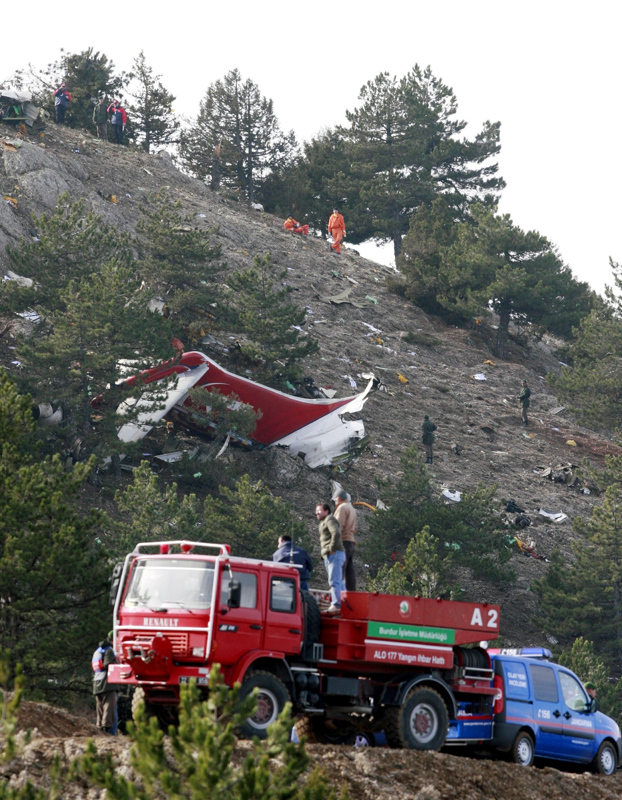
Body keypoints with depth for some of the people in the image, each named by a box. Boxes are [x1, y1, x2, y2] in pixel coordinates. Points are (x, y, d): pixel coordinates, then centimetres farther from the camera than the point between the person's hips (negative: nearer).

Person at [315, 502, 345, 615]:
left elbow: (336, 533, -21)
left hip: (334, 554, -11)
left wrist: (332, 548, -19)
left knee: (334, 581, -17)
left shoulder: (329, 520, -4)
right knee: (338, 581, 9)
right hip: (329, 556, 11)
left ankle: (336, 605, -23)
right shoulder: (324, 522, 27)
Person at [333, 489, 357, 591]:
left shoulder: (342, 507, -6)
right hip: (351, 540, 9)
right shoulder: (352, 509, 23)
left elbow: (339, 526, -15)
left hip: (343, 541, -9)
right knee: (350, 568, 7)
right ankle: (351, 589, 5)